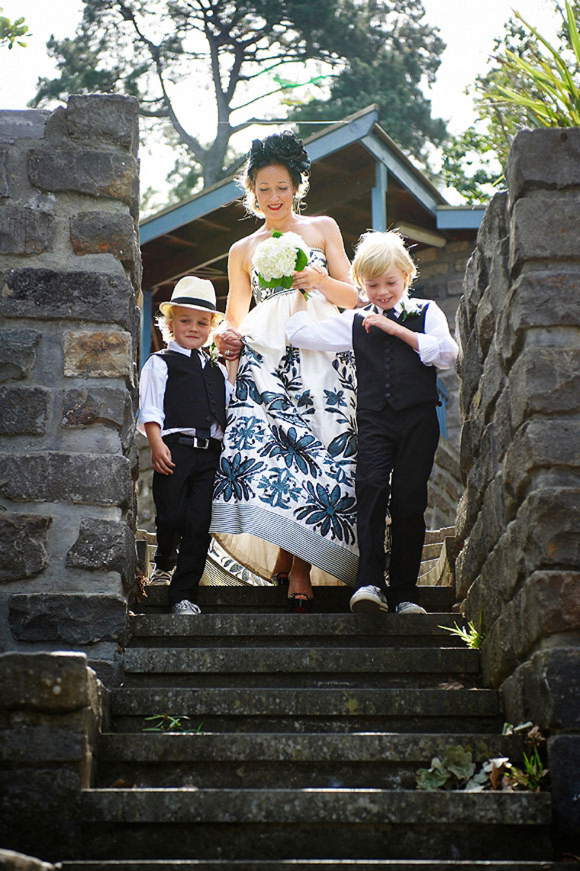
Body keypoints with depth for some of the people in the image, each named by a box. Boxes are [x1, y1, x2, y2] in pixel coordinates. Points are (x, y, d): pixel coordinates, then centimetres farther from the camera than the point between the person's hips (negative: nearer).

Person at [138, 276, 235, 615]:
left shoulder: (217, 369, 22)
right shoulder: (160, 363, 8)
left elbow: (230, 406, 21)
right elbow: (150, 410, 0)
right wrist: (157, 445, -12)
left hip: (210, 452, 4)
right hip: (174, 448, -4)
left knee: (200, 524, -3)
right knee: (172, 517, -5)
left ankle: (184, 594, 3)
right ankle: (164, 562, 29)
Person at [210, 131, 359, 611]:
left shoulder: (323, 229, 16)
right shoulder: (243, 251, 18)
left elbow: (353, 296, 12)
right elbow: (236, 319, 16)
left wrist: (320, 281, -7)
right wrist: (229, 338, -7)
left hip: (321, 358, -1)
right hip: (267, 360, 1)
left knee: (319, 450, -14)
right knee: (262, 444, -19)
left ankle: (299, 564, -10)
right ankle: (288, 554, -5)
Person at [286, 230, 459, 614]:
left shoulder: (426, 312, 9)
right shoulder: (356, 322, 13)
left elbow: (447, 354, -8)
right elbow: (299, 333, 14)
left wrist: (396, 329, -9)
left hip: (418, 420, -1)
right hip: (374, 420, 1)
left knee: (410, 502, -1)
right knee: (371, 491, -18)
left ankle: (404, 592, 6)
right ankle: (370, 584, -22)